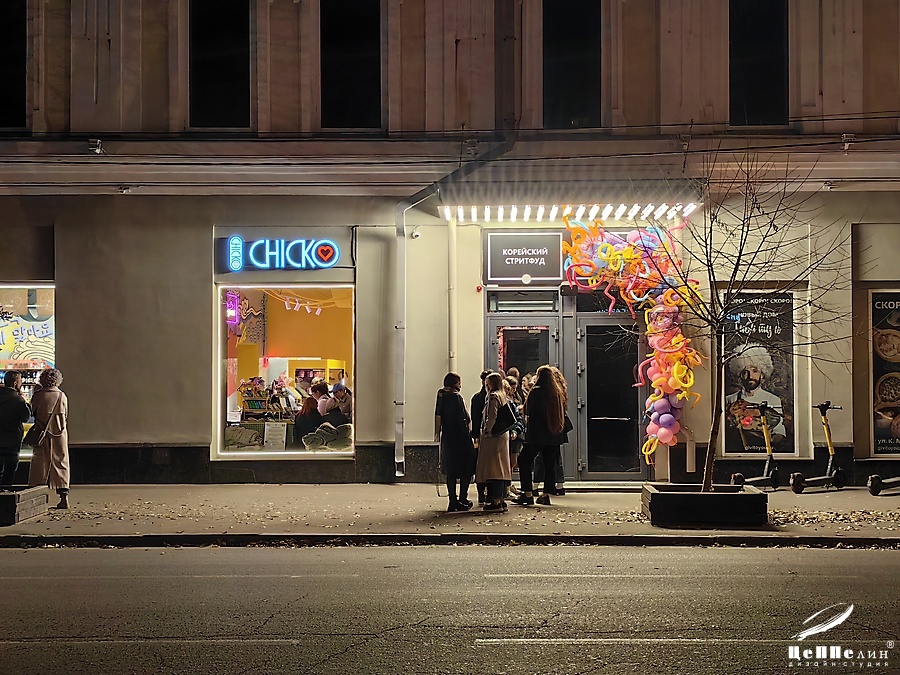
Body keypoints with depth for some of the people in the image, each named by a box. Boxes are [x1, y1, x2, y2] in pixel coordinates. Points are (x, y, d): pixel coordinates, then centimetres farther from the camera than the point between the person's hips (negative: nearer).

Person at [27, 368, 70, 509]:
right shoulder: (62, 396, -1)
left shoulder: (37, 395, -5)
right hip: (59, 434, 1)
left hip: (42, 435, -1)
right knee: (61, 463, 5)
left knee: (39, 465, 5)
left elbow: (33, 414, 1)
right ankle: (64, 497, 0)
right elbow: (66, 418, 6)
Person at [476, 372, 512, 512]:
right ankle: (501, 500, 13)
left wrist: (486, 432, -14)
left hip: (493, 436, -9)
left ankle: (496, 501, -11)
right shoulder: (502, 396, 16)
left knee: (493, 468, -9)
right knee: (501, 468, 11)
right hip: (503, 435, 9)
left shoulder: (493, 397, -11)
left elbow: (492, 417, -20)